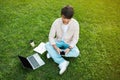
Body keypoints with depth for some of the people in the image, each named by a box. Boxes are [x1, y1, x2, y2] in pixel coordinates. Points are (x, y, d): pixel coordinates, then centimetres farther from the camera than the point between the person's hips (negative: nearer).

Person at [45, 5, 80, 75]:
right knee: (47, 45, -26)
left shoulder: (75, 24, -24)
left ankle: (52, 53, -19)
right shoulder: (56, 22, -23)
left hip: (69, 43, 0)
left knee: (76, 53, -27)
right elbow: (51, 36, -19)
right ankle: (62, 62, -31)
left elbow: (75, 38, -16)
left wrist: (69, 48, -30)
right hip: (58, 41, 1)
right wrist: (55, 47, -33)